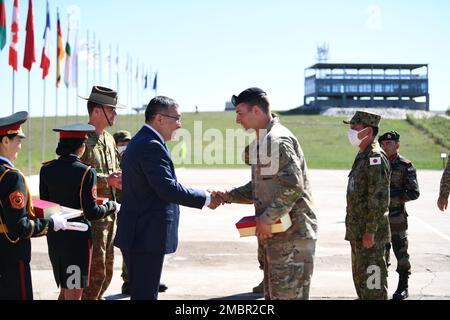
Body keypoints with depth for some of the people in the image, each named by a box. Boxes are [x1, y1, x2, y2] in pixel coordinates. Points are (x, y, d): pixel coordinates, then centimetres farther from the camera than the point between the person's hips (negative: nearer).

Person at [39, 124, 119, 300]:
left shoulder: (46, 169, 0)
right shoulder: (86, 172, -15)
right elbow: (92, 212, -15)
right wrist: (112, 206, 2)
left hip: (54, 235, 6)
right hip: (77, 237, -6)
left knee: (64, 290, 21)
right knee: (74, 293, 4)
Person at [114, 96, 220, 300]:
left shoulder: (139, 141, 15)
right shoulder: (152, 146, -18)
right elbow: (168, 189, -23)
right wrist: (206, 199, -13)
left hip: (136, 235, 11)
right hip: (146, 236, -11)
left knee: (141, 292, 17)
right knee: (145, 293, -4)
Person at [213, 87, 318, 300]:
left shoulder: (278, 140, -15)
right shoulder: (263, 141, 16)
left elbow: (293, 186, -25)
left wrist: (266, 219, -20)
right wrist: (228, 196, 10)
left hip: (291, 235, -10)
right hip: (275, 234, 10)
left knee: (287, 295, -6)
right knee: (272, 294, 17)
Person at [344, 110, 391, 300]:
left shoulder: (375, 158, -16)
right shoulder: (363, 157, 15)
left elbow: (379, 199, -22)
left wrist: (370, 232, -23)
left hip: (370, 233, -10)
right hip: (358, 232, 10)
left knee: (372, 280, -6)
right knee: (360, 277, 18)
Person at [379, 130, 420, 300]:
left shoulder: (405, 166, -6)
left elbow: (414, 193, -10)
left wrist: (391, 195, -18)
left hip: (397, 217, -4)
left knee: (401, 253, 3)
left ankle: (403, 287, 13)